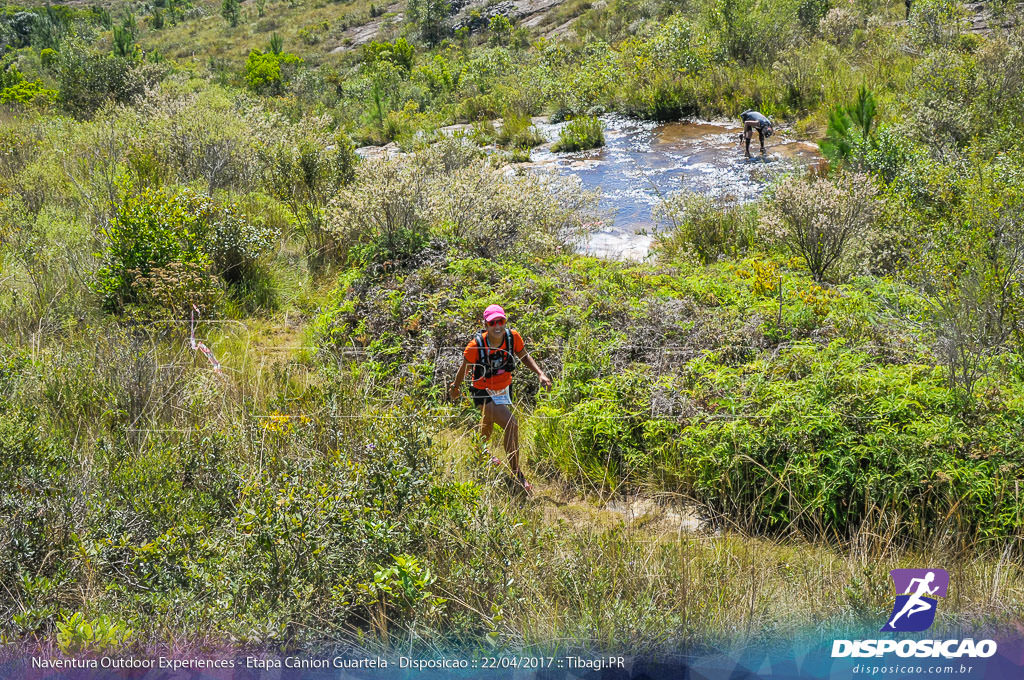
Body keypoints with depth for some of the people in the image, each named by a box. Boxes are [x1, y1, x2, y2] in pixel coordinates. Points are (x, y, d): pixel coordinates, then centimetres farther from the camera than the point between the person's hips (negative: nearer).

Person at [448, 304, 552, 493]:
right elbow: (464, 367, -9)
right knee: (511, 425, -24)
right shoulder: (476, 345, -27)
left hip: (504, 390, 5)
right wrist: (455, 387, 6)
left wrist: (540, 374, -11)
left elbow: (524, 356, 2)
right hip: (483, 394, -5)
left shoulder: (513, 337, -17)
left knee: (488, 425, 29)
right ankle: (516, 474, -13)